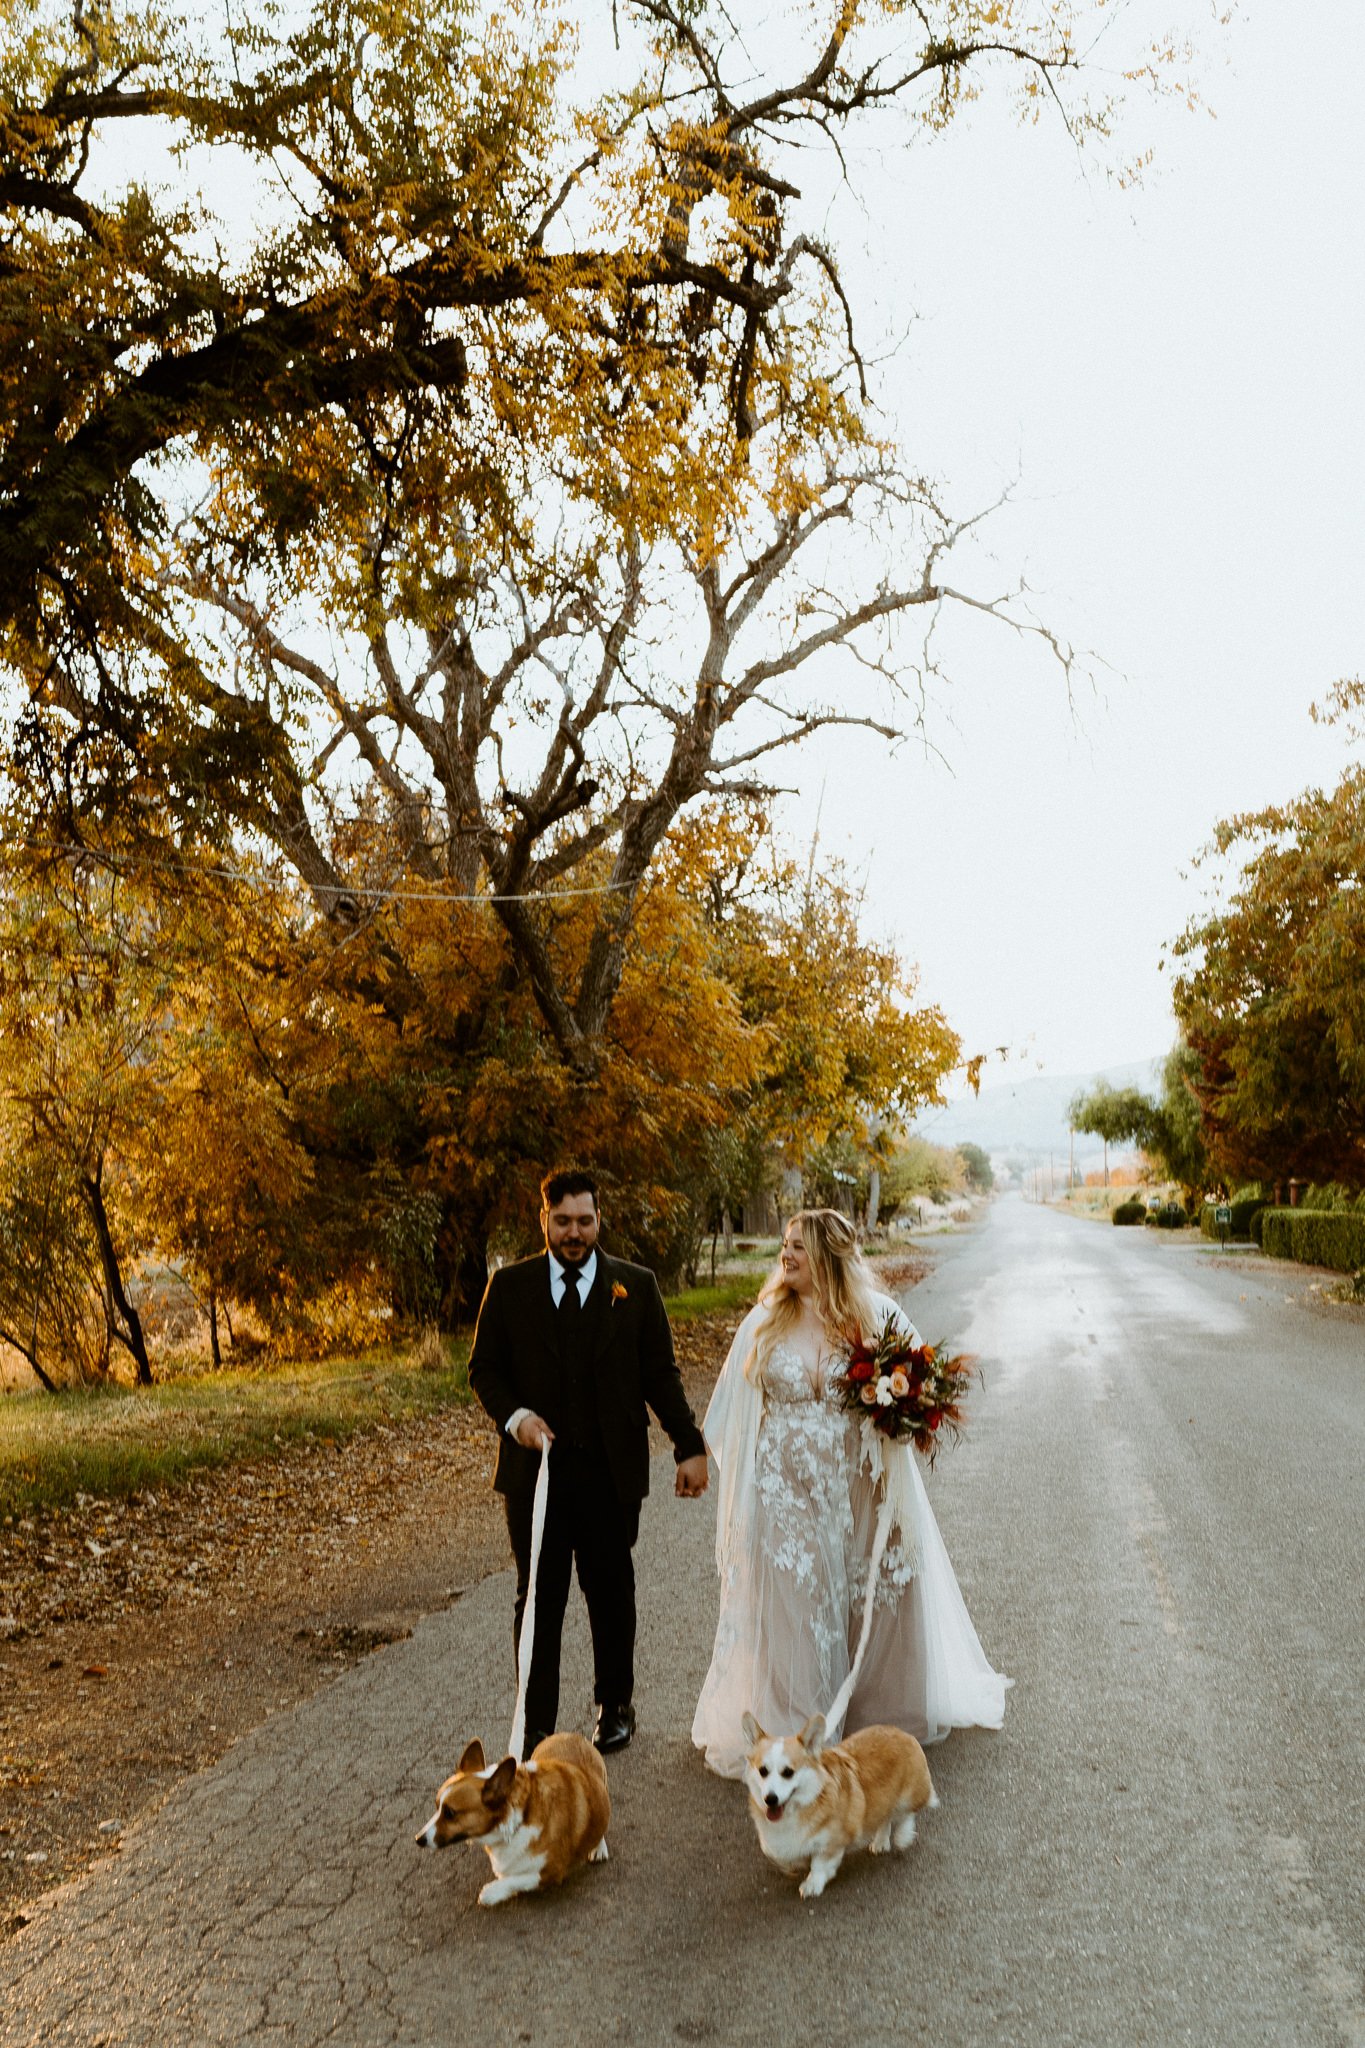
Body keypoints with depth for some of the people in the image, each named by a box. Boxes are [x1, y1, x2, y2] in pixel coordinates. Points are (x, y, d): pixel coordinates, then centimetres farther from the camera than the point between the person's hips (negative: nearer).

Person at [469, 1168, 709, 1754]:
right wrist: (513, 1415, -13)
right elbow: (483, 1367, 5)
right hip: (535, 1468, 0)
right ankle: (537, 1725, 19)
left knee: (612, 1595, 13)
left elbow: (661, 1373, 4)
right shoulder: (509, 1286, 2)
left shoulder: (636, 1286, 2)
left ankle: (615, 1707, 33)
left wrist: (690, 1446, -2)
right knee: (538, 1599, 6)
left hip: (611, 1471, 1)